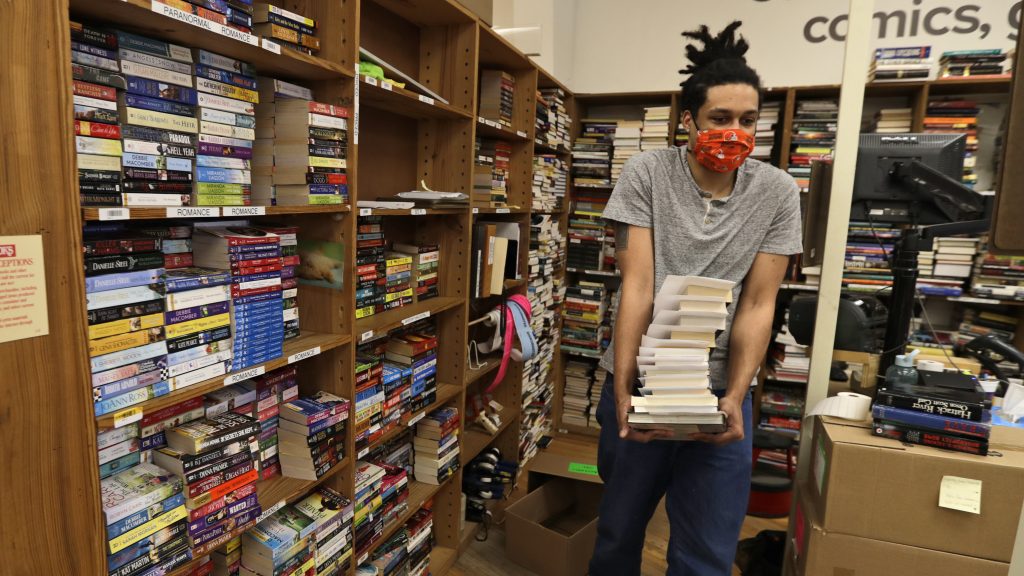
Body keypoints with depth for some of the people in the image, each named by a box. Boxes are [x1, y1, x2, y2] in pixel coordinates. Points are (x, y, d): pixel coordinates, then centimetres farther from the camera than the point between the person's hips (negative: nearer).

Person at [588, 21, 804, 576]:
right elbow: (637, 288, -13)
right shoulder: (646, 173, -8)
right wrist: (623, 390, -17)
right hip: (637, 382, 0)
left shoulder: (777, 192, -4)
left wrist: (735, 396, -14)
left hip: (719, 391, 1)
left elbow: (757, 304, -4)